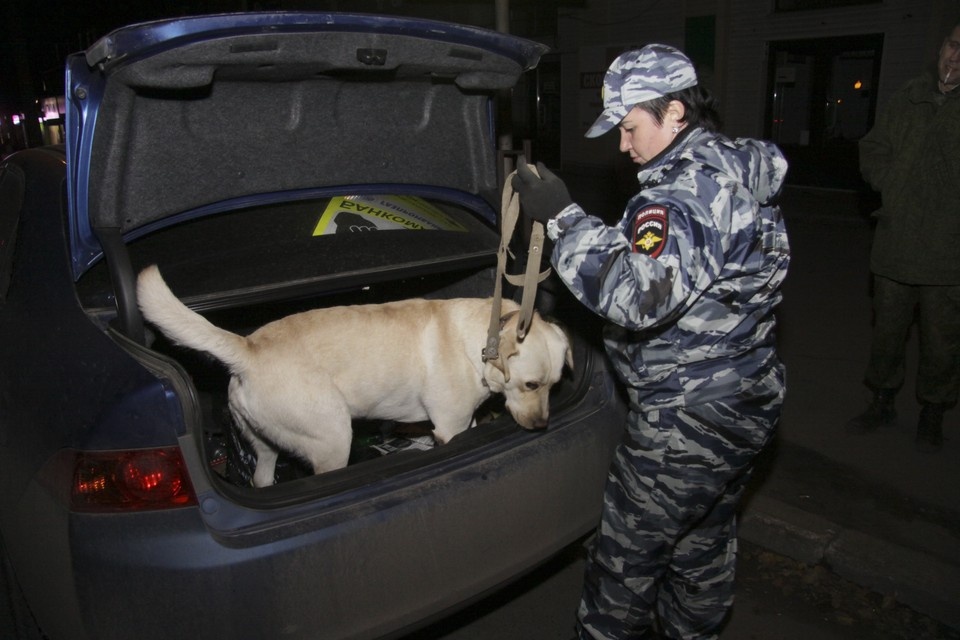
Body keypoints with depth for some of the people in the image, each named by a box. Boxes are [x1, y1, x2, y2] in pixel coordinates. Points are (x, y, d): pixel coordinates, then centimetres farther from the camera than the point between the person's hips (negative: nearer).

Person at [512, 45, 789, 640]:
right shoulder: (741, 170, 9)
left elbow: (638, 294, -34)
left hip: (686, 422, -10)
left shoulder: (691, 189, -23)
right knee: (706, 542, 27)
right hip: (747, 404, 10)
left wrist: (563, 217, -29)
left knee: (628, 553, 8)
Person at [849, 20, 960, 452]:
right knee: (887, 328, 15)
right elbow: (872, 152, 14)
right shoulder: (906, 99, 8)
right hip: (895, 245, 3)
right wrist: (897, 190, 0)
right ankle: (883, 402, 31)